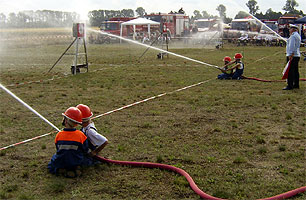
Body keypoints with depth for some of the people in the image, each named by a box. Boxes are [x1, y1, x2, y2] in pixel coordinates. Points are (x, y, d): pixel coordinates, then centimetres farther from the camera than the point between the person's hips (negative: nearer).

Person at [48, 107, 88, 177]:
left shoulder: (59, 135, -15)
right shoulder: (80, 135, -17)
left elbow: (58, 149, 2)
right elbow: (85, 151, -4)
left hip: (61, 163, 0)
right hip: (76, 163, 1)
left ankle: (61, 171, -1)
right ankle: (76, 168, 4)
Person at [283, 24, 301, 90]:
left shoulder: (293, 36, -13)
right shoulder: (298, 35, 19)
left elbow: (292, 46, -20)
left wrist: (291, 55, -22)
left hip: (292, 56, -10)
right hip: (297, 55, 10)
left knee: (290, 71, -10)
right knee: (295, 71, 13)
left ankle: (290, 85, -11)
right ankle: (296, 84, 18)